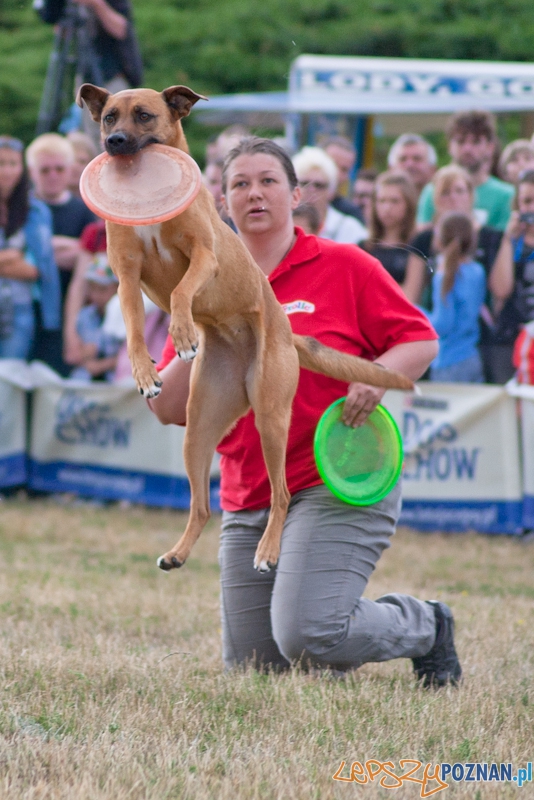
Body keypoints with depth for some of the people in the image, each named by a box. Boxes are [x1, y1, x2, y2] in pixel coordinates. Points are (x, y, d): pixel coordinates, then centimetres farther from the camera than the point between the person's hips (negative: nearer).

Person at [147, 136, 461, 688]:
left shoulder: (344, 266, -1)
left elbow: (420, 341, 1)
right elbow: (168, 409, 7)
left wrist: (378, 375, -19)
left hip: (338, 487, -5)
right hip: (248, 505, 5)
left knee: (306, 636, -23)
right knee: (250, 668, 2)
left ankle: (426, 627, 6)